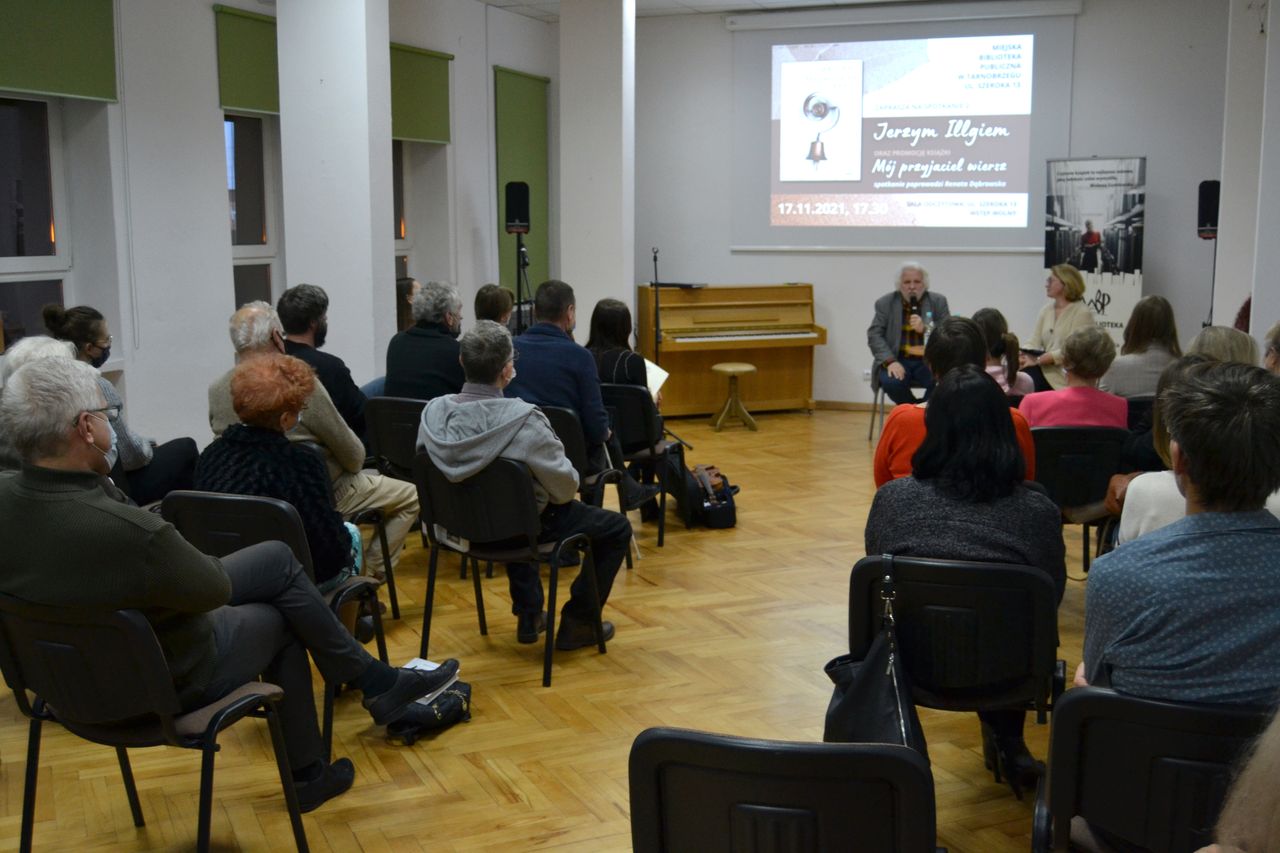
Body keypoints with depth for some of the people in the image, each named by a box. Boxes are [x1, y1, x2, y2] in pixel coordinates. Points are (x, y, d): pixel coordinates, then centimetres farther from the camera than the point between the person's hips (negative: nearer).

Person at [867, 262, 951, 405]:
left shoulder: (938, 302, 6)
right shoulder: (885, 303, 5)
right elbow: (874, 335, -3)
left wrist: (925, 329, -18)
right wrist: (890, 361, -19)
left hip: (928, 361, 0)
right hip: (898, 360, 0)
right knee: (891, 382, -32)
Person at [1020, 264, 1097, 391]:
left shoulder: (1082, 313, -7)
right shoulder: (1045, 310, 15)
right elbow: (1035, 341, 9)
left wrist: (1038, 360, -23)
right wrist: (1026, 356, -15)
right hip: (1047, 368, 6)